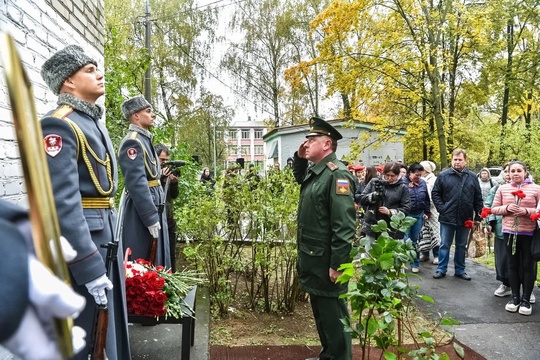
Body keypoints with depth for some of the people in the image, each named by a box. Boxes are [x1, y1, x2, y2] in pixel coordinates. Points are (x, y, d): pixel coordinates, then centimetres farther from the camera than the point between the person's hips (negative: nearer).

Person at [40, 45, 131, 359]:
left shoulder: (94, 122, 14)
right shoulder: (59, 126, -16)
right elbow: (62, 204, -23)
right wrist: (90, 268, -23)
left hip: (105, 238, 9)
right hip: (79, 243, -9)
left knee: (111, 330, 21)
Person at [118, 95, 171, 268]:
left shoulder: (145, 139, 14)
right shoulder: (132, 142, -16)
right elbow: (137, 184, -22)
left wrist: (156, 214, 16)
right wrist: (151, 218, -22)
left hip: (153, 206, 10)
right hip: (142, 210, -10)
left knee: (156, 263, 17)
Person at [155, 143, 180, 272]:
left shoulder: (168, 171, 8)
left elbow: (175, 195, 8)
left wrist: (174, 182, -11)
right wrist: (162, 178, -24)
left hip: (169, 219, 6)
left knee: (171, 254, 14)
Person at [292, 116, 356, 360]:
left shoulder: (337, 174, -20)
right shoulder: (313, 172, 9)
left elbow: (344, 225, -24)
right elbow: (299, 178, 34)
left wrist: (336, 264, -23)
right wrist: (299, 158, 13)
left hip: (327, 261, -10)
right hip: (311, 258, 10)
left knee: (333, 315, 5)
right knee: (319, 312, 22)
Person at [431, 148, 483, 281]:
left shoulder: (472, 177, 4)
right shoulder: (443, 175, -2)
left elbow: (478, 198, 7)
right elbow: (435, 193, 1)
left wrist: (478, 217, 3)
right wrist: (441, 209, -8)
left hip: (465, 219, 2)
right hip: (447, 218, -2)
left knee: (461, 246, 14)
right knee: (445, 245, 6)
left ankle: (460, 270, 26)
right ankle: (441, 269, 16)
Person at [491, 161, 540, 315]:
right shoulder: (503, 188, 6)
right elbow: (494, 209, 7)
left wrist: (527, 211, -19)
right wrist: (506, 208, -12)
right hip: (509, 232, 2)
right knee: (513, 265, 10)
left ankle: (526, 299, 16)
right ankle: (515, 297, 21)